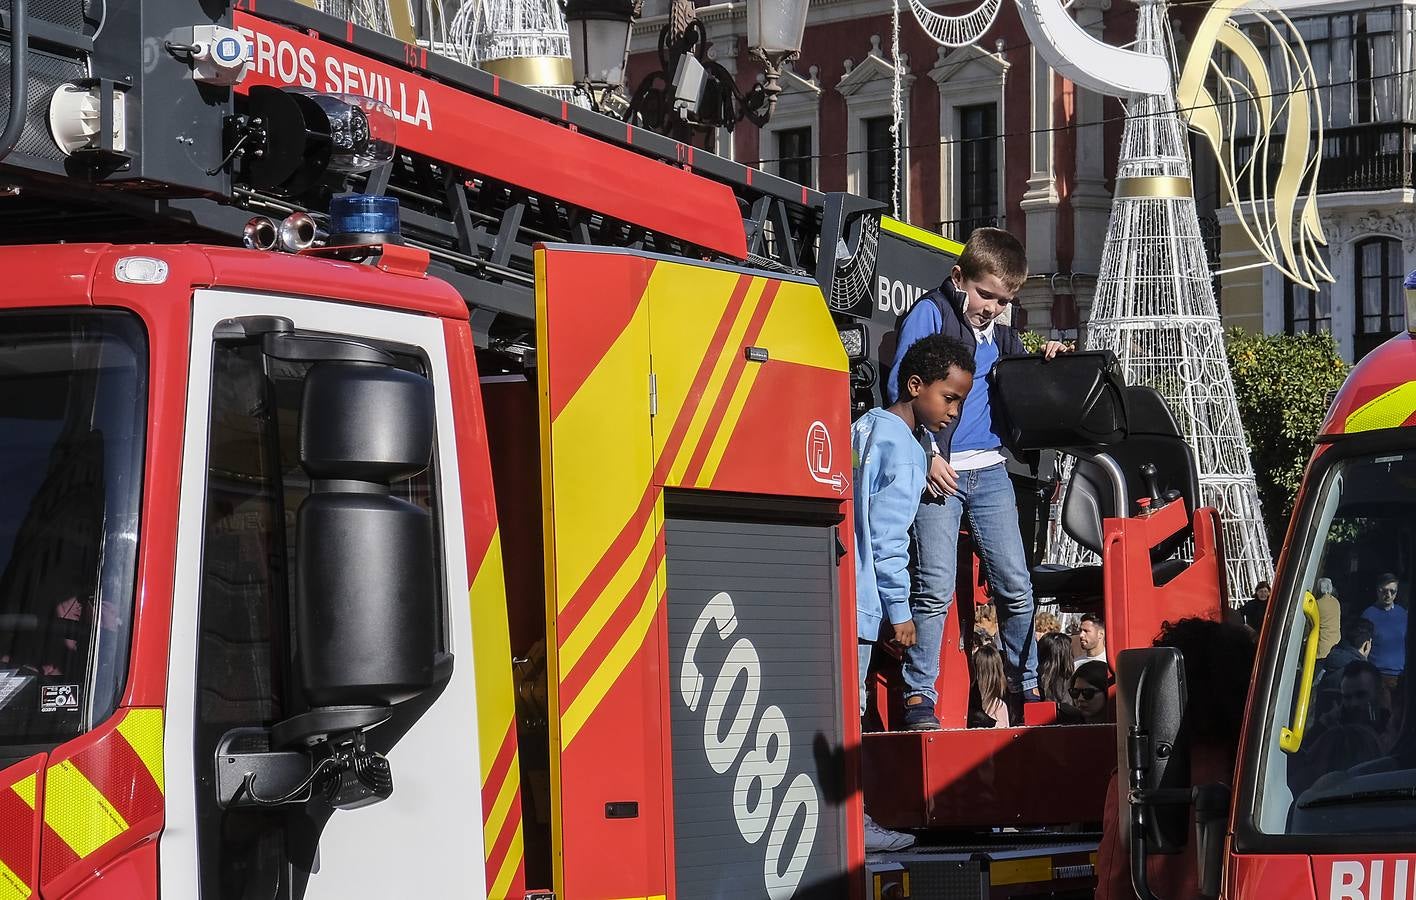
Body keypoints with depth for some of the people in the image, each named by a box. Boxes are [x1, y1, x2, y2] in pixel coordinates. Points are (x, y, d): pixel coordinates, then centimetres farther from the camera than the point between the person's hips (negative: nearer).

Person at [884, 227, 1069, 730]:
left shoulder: (1001, 335, 16)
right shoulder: (929, 315, -3)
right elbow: (899, 386, -9)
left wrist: (1046, 363, 5)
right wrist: (927, 455, -15)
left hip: (990, 471, 6)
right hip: (938, 470, -6)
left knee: (1015, 584, 5)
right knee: (935, 587, -10)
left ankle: (1026, 690, 16)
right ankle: (918, 698, -6)